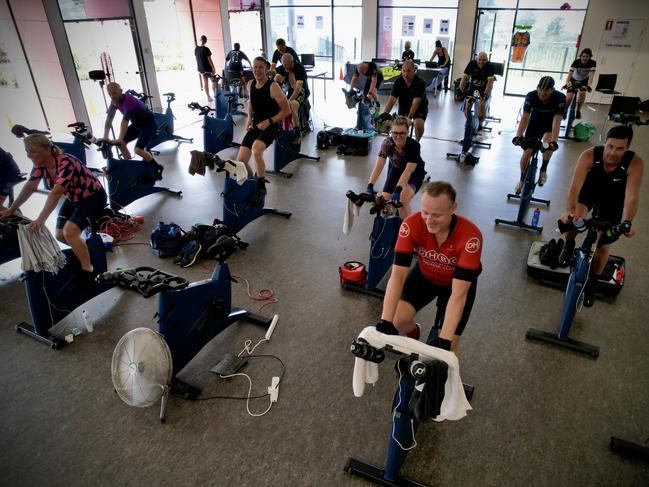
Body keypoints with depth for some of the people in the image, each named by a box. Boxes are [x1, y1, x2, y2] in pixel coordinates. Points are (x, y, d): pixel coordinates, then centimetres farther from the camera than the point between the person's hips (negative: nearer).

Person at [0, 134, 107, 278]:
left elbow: (55, 193, -40)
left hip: (93, 198, -8)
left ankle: (88, 271, -15)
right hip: (74, 199, 9)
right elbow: (29, 187, -4)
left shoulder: (66, 163, -32)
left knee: (69, 232, -25)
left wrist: (40, 220, -46)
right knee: (61, 235, 1)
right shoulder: (40, 164, -9)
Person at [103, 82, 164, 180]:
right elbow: (108, 121, -3)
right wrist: (105, 138, -12)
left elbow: (124, 122, -37)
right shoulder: (114, 102, -5)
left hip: (149, 124, -8)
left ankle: (157, 168, -2)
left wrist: (119, 139, -41)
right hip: (137, 124, 9)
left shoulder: (129, 100, -30)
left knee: (138, 149, -21)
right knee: (121, 143, 1)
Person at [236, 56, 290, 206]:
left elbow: (287, 110, -13)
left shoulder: (273, 87, -14)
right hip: (255, 126, 6)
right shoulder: (250, 84, 5)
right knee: (240, 160, -5)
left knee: (256, 149, -36)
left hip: (270, 126, -6)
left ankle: (261, 187, -19)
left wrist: (269, 121, -21)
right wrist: (249, 118, 7)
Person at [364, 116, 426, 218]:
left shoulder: (414, 145, -33)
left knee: (403, 200, -26)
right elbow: (378, 166, -32)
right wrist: (370, 186, -45)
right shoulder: (387, 143, -26)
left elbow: (408, 171, -39)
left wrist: (398, 190, -50)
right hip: (396, 168, 3)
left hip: (414, 172, -3)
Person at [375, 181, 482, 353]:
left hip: (459, 281, -2)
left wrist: (444, 340, -42)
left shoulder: (470, 236, -37)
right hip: (425, 274, 2)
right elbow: (397, 275, -32)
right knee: (398, 320, -14)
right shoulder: (412, 225, -31)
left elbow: (459, 293, -37)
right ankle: (414, 333, 22)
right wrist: (385, 322, -41)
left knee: (446, 348, -10)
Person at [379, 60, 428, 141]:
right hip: (404, 106, 4)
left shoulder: (420, 83, -28)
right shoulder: (398, 82, -19)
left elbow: (415, 102, -39)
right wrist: (384, 114, -45)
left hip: (420, 107, -3)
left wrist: (409, 117, -51)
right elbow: (392, 99, -29)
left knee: (419, 125, -27)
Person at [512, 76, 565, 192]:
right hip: (535, 122, 1)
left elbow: (557, 120, -39)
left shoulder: (560, 98, -31)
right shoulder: (531, 96, -29)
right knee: (527, 152, -5)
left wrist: (554, 141, -51)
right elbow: (525, 117, -36)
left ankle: (543, 169, -7)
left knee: (547, 142, -33)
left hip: (550, 123, -1)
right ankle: (522, 179, 19)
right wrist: (518, 136, -51)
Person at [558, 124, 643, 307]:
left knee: (604, 245, 4)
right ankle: (569, 245, 2)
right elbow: (575, 185, -39)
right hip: (589, 190, 0)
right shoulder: (589, 155, -33)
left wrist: (626, 222, -55)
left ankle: (591, 284, 27)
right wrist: (568, 210, -56)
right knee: (574, 217, -33)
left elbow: (632, 197, -38)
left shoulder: (635, 164, -33)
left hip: (613, 201, 1)